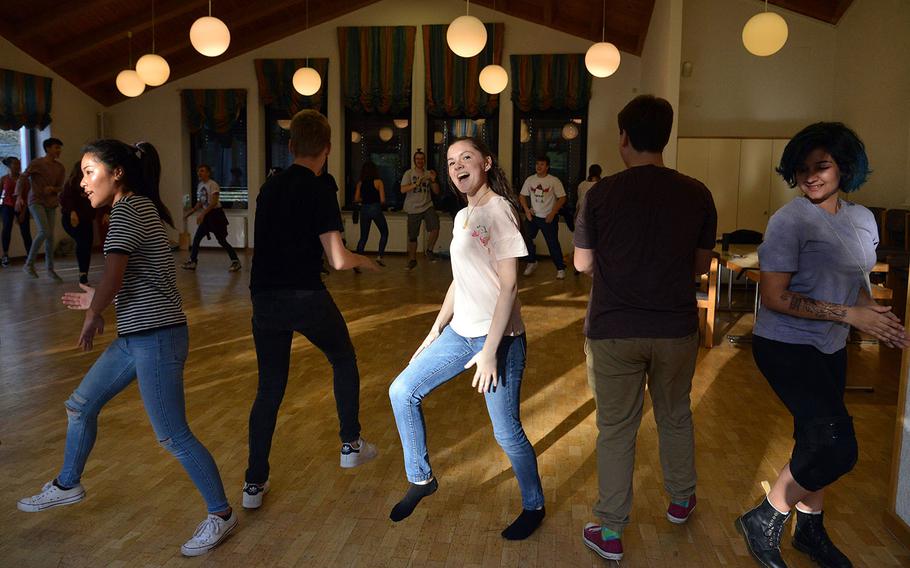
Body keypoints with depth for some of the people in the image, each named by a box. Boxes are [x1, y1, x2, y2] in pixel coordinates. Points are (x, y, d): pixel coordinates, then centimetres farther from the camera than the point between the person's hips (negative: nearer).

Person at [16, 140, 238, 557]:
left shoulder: (127, 209, -14)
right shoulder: (140, 208, 15)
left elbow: (112, 279, -23)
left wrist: (92, 318, -5)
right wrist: (98, 302, 19)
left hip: (156, 337, -10)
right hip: (137, 335, 10)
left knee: (172, 436, -4)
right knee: (79, 406, 22)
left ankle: (221, 514, 9)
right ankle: (67, 486, 44)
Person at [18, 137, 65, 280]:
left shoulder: (59, 167, 9)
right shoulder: (36, 163, -5)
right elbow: (23, 178, -9)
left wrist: (53, 189, -12)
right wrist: (19, 196, -21)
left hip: (51, 204, 5)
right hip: (36, 201, -5)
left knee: (50, 235, 4)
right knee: (44, 231, -20)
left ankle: (50, 268, 14)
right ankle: (29, 264, -7)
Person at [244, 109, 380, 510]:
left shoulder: (269, 188, 10)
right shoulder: (319, 192, -9)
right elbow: (338, 260, -14)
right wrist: (363, 261, 7)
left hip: (264, 298, 5)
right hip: (305, 297, -5)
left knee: (269, 389, 14)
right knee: (343, 360, 22)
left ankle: (254, 484, 15)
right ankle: (351, 445, 29)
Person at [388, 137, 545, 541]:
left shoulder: (498, 211, -13)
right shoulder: (462, 217, 13)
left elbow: (508, 285, -17)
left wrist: (490, 351, -20)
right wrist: (435, 331, 15)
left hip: (498, 338, -8)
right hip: (460, 333, 8)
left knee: (506, 433, 0)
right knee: (402, 391, 7)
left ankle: (534, 507, 26)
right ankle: (420, 478, 24)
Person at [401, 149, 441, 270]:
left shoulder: (428, 174, 9)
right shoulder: (409, 173, 0)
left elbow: (436, 192, 8)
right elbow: (403, 190, -13)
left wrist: (434, 180, -9)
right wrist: (416, 184, -24)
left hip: (428, 206, 2)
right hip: (413, 209, -1)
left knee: (435, 228, -20)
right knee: (412, 236, 5)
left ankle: (429, 250, 4)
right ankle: (412, 260, 21)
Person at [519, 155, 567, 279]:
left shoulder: (554, 181, -9)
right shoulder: (530, 180, 3)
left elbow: (562, 198, -8)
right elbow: (522, 196, 11)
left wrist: (552, 214, -14)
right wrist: (526, 210, -4)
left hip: (548, 218, -4)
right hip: (533, 216, 4)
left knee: (553, 243, -2)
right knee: (527, 239, 7)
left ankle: (560, 268, 10)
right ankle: (532, 263, 29)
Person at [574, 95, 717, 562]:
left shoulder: (602, 194, -11)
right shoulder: (696, 194, -4)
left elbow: (582, 263, -2)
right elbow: (701, 265, 6)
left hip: (613, 330, -2)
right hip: (676, 328, 3)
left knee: (616, 429, 8)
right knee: (675, 418, 22)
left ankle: (610, 533, 17)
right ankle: (681, 501, 43)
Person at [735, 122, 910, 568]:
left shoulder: (863, 219, 6)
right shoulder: (790, 221, -17)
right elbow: (774, 297, -21)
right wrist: (850, 315, -22)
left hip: (831, 348, 8)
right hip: (786, 346, -7)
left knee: (818, 443, 18)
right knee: (837, 447, -15)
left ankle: (811, 531, 38)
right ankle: (764, 520, 4)